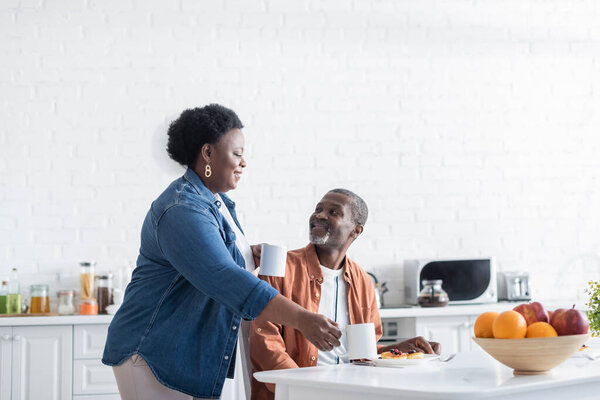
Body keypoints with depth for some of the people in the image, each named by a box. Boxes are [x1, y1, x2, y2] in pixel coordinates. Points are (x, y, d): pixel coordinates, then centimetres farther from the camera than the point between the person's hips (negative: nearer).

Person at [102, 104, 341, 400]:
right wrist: (301, 319, -36)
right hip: (156, 355, -9)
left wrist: (251, 253, 5)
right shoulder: (182, 211, -21)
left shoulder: (218, 203, 12)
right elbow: (226, 281, -32)